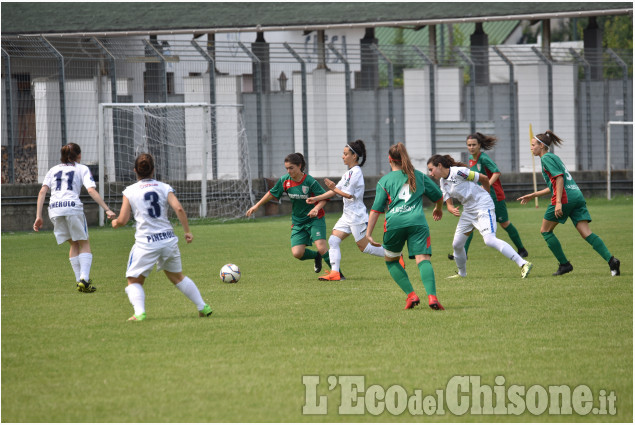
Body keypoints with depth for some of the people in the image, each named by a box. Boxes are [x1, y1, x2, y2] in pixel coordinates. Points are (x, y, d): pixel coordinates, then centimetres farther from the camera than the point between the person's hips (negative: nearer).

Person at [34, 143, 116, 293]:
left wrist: (39, 216, 11)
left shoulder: (53, 170, 24)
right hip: (72, 206, -4)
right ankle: (84, 279, -11)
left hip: (54, 208, 4)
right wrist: (107, 210, -4)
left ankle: (79, 280, 12)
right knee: (84, 243, 7)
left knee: (74, 244, 18)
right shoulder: (82, 169, 14)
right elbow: (91, 190, -1)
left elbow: (42, 192, 13)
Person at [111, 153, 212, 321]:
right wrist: (187, 231, 1)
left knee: (134, 281, 8)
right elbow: (179, 209, -7)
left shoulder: (130, 191, 0)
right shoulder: (164, 187, 5)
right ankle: (203, 307, 24)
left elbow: (122, 220, -2)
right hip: (168, 239, 3)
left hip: (145, 243, -3)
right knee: (178, 277, 23)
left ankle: (139, 312, -16)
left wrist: (115, 222, 20)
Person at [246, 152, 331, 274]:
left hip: (315, 219, -4)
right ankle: (316, 257, 19)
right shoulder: (285, 180, -3)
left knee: (321, 248, -22)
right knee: (297, 253, -12)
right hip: (298, 222, 4)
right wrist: (257, 206, 13)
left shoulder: (310, 181, -16)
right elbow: (272, 194, 12)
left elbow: (324, 198, -11)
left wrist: (316, 208, -30)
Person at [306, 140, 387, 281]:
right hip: (347, 215, 9)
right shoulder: (348, 173, 14)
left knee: (364, 246, -2)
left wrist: (334, 188, -10)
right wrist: (316, 199, 13)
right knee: (333, 240, -3)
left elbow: (349, 194, -19)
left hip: (357, 215, -9)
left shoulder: (356, 172, -15)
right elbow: (336, 190, 17)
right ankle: (335, 272, -8)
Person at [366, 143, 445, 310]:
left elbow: (376, 209, 6)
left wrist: (368, 233, 5)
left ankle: (411, 295, 4)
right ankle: (432, 296, -31)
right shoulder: (419, 176, 20)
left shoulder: (384, 181, 13)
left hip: (394, 223, -1)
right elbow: (438, 196, 28)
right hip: (417, 221, 1)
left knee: (391, 260, 19)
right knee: (422, 259, -9)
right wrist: (438, 209, 50)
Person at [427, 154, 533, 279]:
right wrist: (452, 210, -15)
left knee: (490, 240, -25)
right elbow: (449, 204, 11)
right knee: (457, 244, 10)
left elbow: (484, 178, -10)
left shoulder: (458, 172, -17)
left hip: (483, 207, -9)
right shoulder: (443, 182, 9)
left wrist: (486, 196, 9)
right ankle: (462, 273, 33)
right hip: (469, 211, 9)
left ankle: (523, 264, -30)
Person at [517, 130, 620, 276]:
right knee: (586, 233, -4)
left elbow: (559, 178, -15)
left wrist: (558, 202, -21)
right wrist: (533, 195, 36)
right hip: (577, 195, 8)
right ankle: (611, 260, -22)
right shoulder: (554, 157, 27)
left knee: (545, 231, 9)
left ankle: (564, 264, 5)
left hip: (565, 198, -8)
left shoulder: (546, 158, -1)